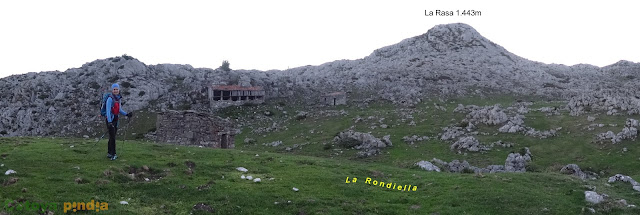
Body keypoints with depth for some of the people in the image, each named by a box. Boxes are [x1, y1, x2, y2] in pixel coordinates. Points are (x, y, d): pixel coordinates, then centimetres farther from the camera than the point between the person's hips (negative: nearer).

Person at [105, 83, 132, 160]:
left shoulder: (118, 98, 10)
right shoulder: (110, 99, -14)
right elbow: (108, 111, -21)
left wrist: (127, 114, 5)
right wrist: (109, 122, -28)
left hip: (115, 120, 7)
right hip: (110, 120, -7)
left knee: (112, 137, 12)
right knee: (112, 137, -9)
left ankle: (109, 153, 21)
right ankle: (113, 154, -7)